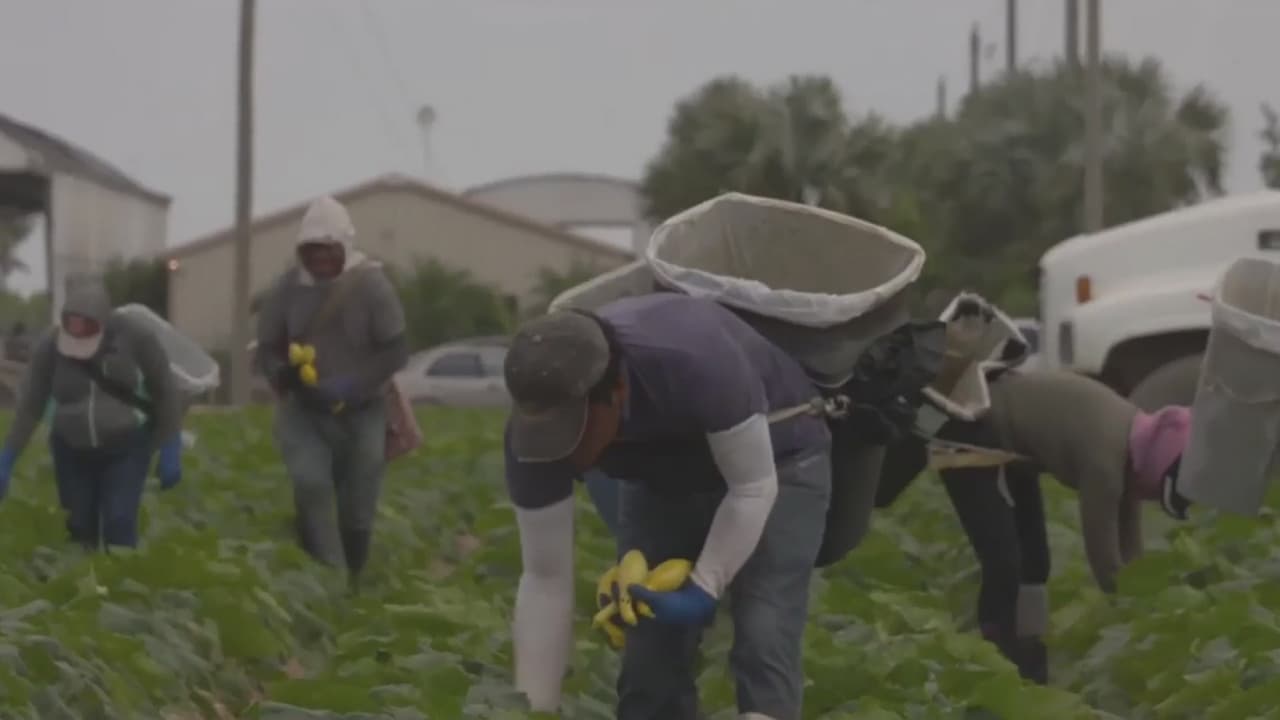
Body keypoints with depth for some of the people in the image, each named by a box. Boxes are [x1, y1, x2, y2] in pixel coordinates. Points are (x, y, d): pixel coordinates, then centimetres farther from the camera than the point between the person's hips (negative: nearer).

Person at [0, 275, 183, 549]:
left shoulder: (137, 339, -20)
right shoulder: (49, 346, -16)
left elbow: (165, 392, -9)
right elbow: (30, 406, -8)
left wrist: (170, 452, -10)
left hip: (126, 447, -2)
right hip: (73, 450, 2)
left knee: (119, 523, -14)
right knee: (80, 527, 4)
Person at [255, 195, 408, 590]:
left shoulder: (372, 286, -12)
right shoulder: (286, 288, -5)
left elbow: (395, 351, -13)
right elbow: (267, 349, 2)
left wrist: (351, 385, -26)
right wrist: (284, 374, -22)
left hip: (361, 412, 0)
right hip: (304, 411, 0)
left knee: (357, 509, 8)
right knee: (311, 483, -26)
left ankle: (352, 583, 29)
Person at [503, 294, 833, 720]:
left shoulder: (695, 362, -42)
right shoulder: (536, 428, -28)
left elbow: (752, 488, -26)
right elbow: (544, 578, -20)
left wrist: (703, 592, -33)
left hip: (774, 462, -4)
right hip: (663, 479, 4)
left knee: (762, 647, -19)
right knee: (647, 661, -5)